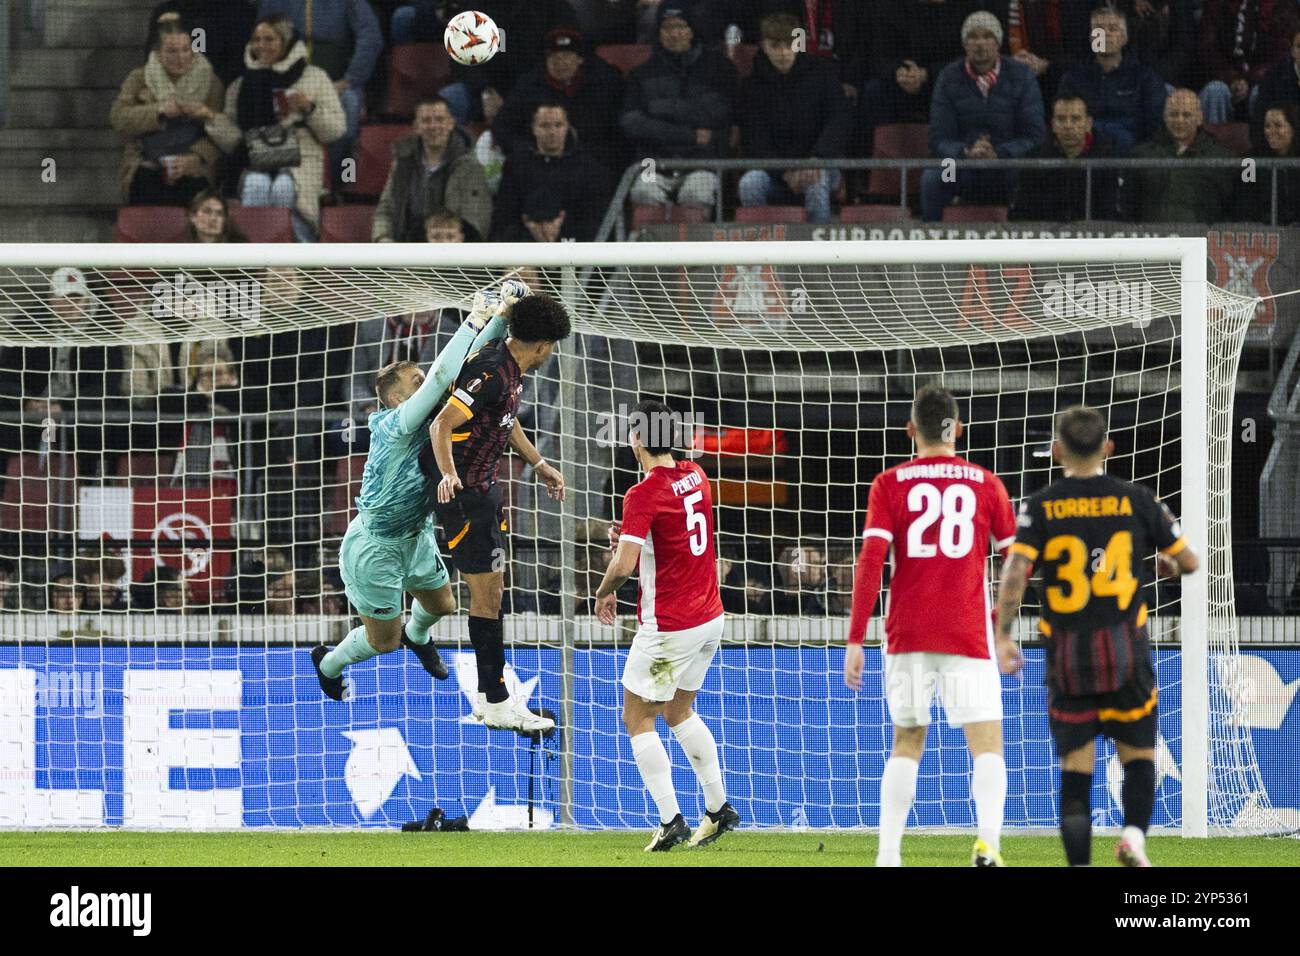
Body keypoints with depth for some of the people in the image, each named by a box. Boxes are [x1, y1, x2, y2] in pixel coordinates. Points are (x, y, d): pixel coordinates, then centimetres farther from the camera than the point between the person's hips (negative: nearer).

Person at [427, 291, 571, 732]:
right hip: (461, 492, -10)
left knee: (493, 587, 14)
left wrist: (539, 464, 30)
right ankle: (496, 703, -2)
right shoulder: (490, 372, -24)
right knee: (485, 592, -7)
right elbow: (442, 425, -29)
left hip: (485, 488, 10)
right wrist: (448, 473, -44)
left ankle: (489, 695, 22)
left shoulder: (513, 369, 7)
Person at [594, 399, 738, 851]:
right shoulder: (695, 476, 5)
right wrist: (628, 535, 8)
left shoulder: (643, 495, -19)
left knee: (637, 719, 4)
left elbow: (624, 565, -24)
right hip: (710, 618, 8)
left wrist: (604, 592, -3)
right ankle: (719, 809, 22)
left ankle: (671, 820, -2)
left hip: (668, 627, -8)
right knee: (679, 711, 23)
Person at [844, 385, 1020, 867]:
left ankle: (889, 854, 8)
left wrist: (855, 640, -4)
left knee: (906, 743, 14)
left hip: (907, 635, 1)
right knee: (987, 745, -2)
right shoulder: (984, 484, 5)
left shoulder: (890, 484, 3)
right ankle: (988, 842, -24)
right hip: (969, 637, -1)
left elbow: (870, 561, -5)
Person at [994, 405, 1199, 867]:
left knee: (1075, 769, 5)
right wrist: (1167, 565, 29)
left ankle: (1079, 868, -2)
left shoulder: (1040, 506, -2)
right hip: (1125, 650, 0)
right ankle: (1134, 833, -12)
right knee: (1138, 756, 13)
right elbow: (1188, 561, 7)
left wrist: (1002, 635, -6)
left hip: (1066, 653, 0)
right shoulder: (1136, 500, 1)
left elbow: (1015, 571, -14)